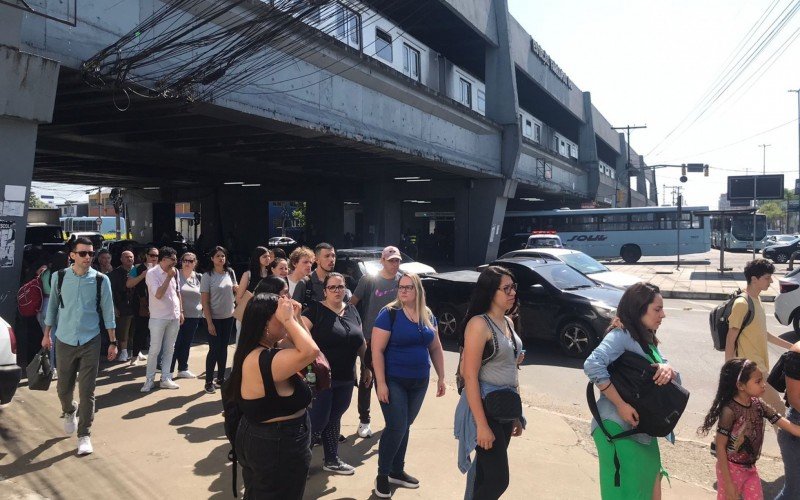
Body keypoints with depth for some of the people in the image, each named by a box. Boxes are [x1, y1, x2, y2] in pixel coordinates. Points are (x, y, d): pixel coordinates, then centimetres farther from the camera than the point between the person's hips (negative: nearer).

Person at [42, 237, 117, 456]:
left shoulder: (101, 280, -7)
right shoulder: (59, 277, -3)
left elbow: (108, 311, -1)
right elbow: (52, 306, 9)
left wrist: (112, 341, 0)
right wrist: (46, 334, 12)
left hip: (90, 342, -2)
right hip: (64, 341, 2)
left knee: (87, 390, -1)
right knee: (64, 387, 14)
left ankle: (84, 435, 12)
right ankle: (69, 411, 48)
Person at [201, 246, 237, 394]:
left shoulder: (230, 273, 2)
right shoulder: (208, 276, -13)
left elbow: (235, 292, 16)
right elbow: (204, 301, -14)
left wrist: (238, 290, -9)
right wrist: (209, 322, -17)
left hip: (228, 317, 5)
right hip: (214, 318, -5)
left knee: (223, 348, 13)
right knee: (214, 349, -2)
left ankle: (221, 379, 25)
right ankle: (209, 382, 11)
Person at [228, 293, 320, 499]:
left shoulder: (256, 351, 1)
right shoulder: (262, 359, -31)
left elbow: (298, 347, 11)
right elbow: (310, 351, -40)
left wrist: (293, 318, -3)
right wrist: (289, 319, -28)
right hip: (277, 448, -10)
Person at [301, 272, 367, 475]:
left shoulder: (352, 310, 9)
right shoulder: (315, 310, -10)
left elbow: (361, 342, 15)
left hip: (346, 379, 6)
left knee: (334, 419, 18)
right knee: (318, 420, -1)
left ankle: (332, 460, 31)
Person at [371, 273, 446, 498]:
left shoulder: (428, 316, 5)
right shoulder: (389, 313, -12)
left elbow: (436, 348, 13)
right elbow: (377, 350, -15)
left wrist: (441, 377, 10)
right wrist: (381, 382, -19)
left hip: (419, 382, 5)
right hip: (393, 380, -5)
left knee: (405, 427, 15)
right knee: (396, 427, -6)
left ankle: (397, 471, 31)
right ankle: (382, 475, 12)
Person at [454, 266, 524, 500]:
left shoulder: (507, 322, 9)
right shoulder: (479, 324, -17)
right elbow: (470, 376, -20)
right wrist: (482, 425, -21)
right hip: (485, 406, -8)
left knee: (485, 470, 18)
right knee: (498, 478, -2)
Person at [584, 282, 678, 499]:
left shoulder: (646, 340, 13)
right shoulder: (621, 334, -16)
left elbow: (676, 378, 8)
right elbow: (592, 365, -32)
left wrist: (667, 369, -15)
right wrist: (621, 404, -28)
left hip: (644, 429, 9)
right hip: (620, 428, -9)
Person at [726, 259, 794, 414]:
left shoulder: (757, 299, 10)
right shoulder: (742, 304, -19)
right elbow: (730, 340, -17)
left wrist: (791, 346, 21)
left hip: (759, 365, 9)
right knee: (778, 408, -3)